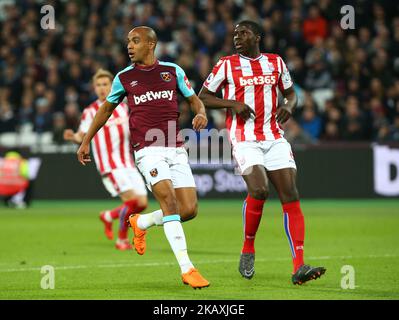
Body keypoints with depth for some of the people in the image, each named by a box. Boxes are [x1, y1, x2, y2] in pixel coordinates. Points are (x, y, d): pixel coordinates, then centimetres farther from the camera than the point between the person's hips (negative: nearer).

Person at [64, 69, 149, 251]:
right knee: (132, 199, -20)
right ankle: (122, 240, -4)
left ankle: (109, 216, 24)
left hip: (127, 163, 6)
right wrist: (73, 137, -23)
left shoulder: (123, 106, 12)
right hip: (109, 166, -5)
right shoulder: (90, 111, -1)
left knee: (142, 203, -1)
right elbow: (82, 137, -3)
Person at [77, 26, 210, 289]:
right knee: (169, 201, -22)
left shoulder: (173, 71, 9)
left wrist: (201, 114, -6)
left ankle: (141, 223, 24)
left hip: (176, 149, 3)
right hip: (148, 150, -3)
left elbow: (194, 100, 17)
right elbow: (107, 109, 22)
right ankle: (187, 269, -22)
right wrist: (86, 141, 24)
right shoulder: (124, 77, 8)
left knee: (189, 210, -5)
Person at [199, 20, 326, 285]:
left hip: (275, 138, 3)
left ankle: (299, 267, -12)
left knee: (291, 196, -9)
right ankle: (248, 251, 1)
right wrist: (232, 103, -12)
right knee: (259, 190, -24)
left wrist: (289, 106, -1)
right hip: (245, 139, -3)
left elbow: (291, 93, 22)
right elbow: (203, 97, 4)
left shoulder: (275, 62, 12)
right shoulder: (227, 64, 3)